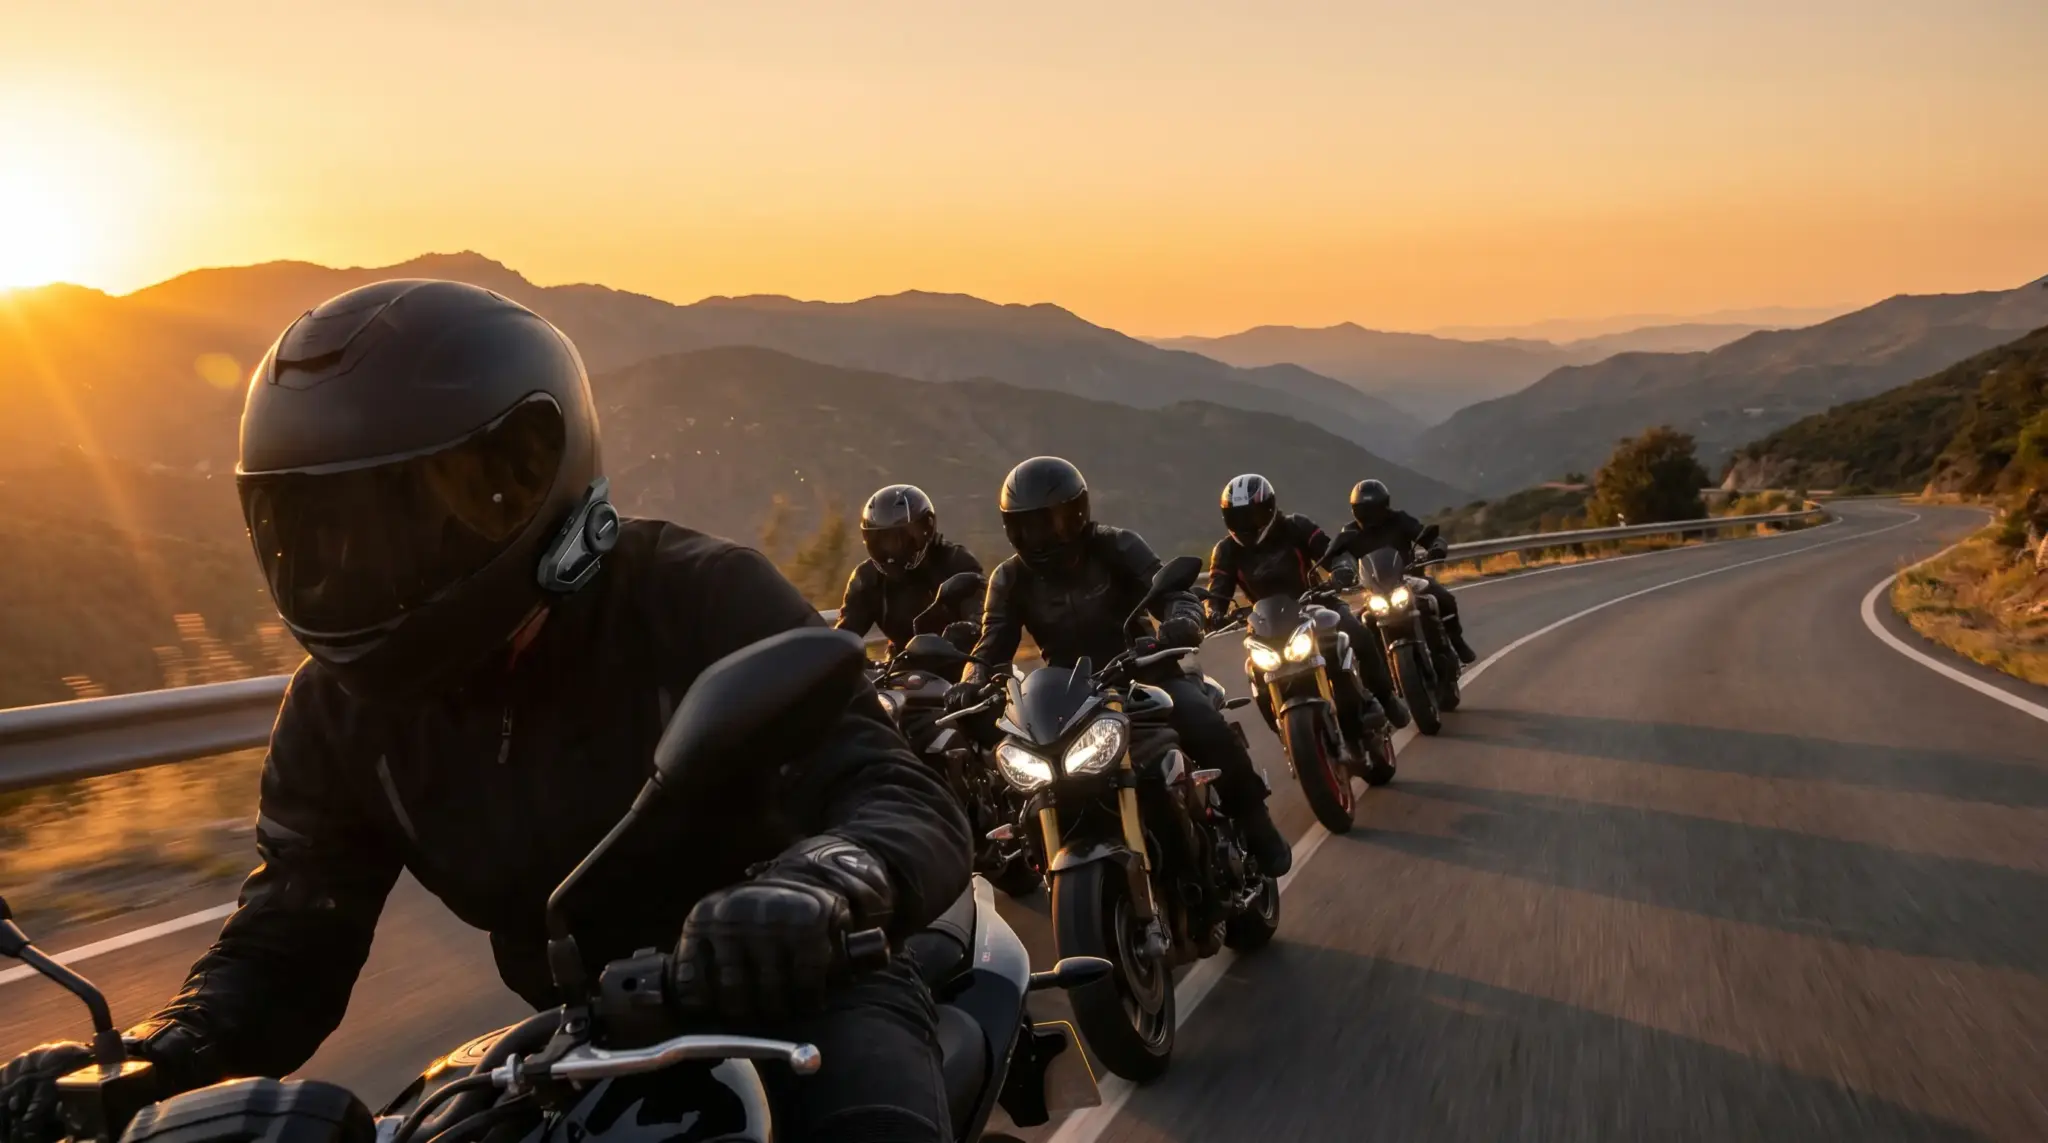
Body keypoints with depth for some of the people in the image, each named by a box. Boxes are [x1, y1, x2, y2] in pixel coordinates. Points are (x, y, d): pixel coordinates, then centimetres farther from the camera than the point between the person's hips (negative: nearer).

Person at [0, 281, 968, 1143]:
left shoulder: (698, 601, -18)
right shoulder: (345, 705, -2)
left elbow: (907, 809, -26)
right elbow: (287, 942, 1)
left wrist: (814, 885, -50)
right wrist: (152, 1053, -21)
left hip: (785, 994, -5)